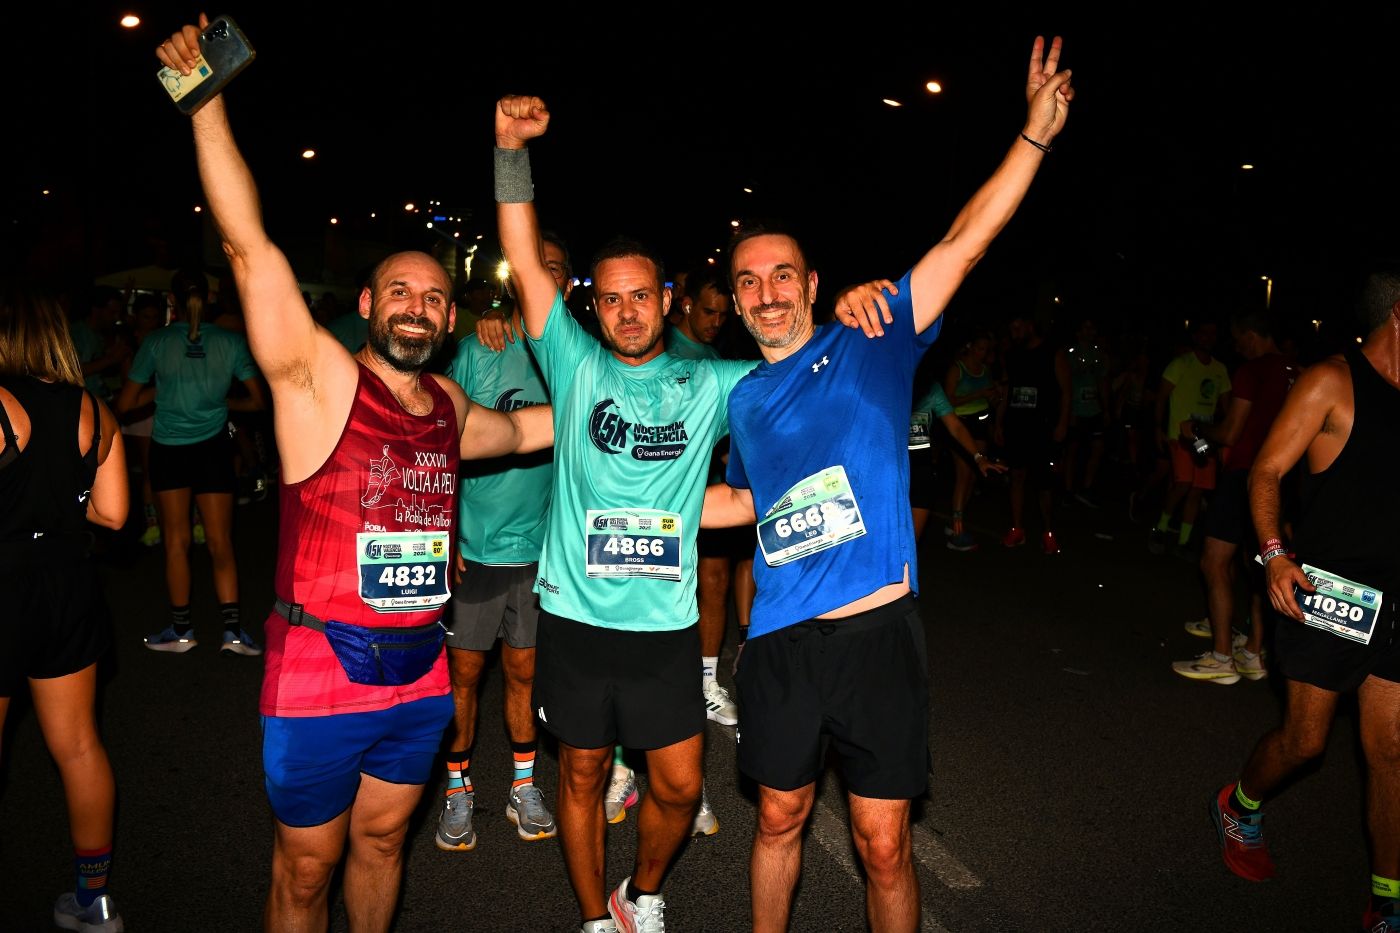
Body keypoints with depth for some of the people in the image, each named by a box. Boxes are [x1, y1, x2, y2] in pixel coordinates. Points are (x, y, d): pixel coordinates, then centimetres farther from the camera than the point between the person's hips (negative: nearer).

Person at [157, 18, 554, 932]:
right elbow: (250, 245, -19)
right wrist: (209, 104, -24)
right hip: (321, 672, -5)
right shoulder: (319, 377, -9)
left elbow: (514, 429, 29)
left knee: (382, 839, 23)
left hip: (419, 672, 5)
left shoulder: (447, 403, 7)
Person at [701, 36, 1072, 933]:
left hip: (877, 632, -3)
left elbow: (963, 246, -9)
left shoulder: (870, 346, -1)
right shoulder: (742, 398, 10)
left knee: (884, 843, 9)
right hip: (782, 640, 4)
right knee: (780, 820, 19)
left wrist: (1036, 130, -15)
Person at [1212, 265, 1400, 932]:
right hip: (1325, 593, -6)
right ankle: (1239, 807, 34)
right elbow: (1265, 471, -10)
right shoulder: (1332, 382, -8)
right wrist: (1275, 555, -22)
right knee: (1305, 739, 4)